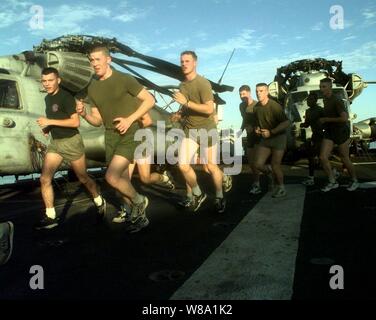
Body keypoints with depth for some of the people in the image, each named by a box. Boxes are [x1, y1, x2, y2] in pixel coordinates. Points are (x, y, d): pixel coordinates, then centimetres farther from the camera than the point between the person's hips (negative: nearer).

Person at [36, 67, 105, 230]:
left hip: (71, 142, -7)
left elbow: (75, 122, -22)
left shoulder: (66, 97, -14)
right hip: (55, 143, 7)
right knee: (44, 179, -3)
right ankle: (50, 217, 6)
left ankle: (100, 202, 31)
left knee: (83, 178, 7)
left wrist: (50, 122, -23)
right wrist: (47, 127, 7)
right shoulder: (48, 98, 12)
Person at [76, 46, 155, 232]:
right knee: (123, 182, 9)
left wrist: (130, 119, -16)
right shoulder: (92, 88, 10)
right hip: (110, 137, 6)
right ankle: (139, 216, 28)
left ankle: (139, 201, 7)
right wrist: (84, 114, -8)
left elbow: (150, 100, -7)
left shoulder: (124, 79, -7)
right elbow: (98, 121, 13)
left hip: (129, 135, -6)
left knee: (111, 177, -19)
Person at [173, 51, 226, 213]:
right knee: (183, 165, -8)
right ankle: (198, 194, 14)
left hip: (206, 129, -5)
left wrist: (186, 103, -23)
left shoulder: (203, 83, -13)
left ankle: (219, 198, 24)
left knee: (212, 166, 4)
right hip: (189, 130, 5)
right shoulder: (182, 85, 10)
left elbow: (209, 109, -23)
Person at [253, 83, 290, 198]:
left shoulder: (275, 106, -17)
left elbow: (286, 122, -19)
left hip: (278, 137, -5)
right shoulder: (256, 107, 2)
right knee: (258, 164, -6)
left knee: (275, 165, -5)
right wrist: (257, 129, -2)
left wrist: (271, 132, -23)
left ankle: (281, 187, 19)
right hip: (265, 138, 5)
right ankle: (270, 171, 28)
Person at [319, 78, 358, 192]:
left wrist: (326, 119, -22)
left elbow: (345, 118, -30)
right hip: (329, 132, 7)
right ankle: (333, 182, 6)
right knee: (323, 157, -7)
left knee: (345, 160, 5)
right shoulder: (325, 100, 7)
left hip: (341, 132, -7)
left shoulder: (337, 101, -19)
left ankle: (354, 181, 28)